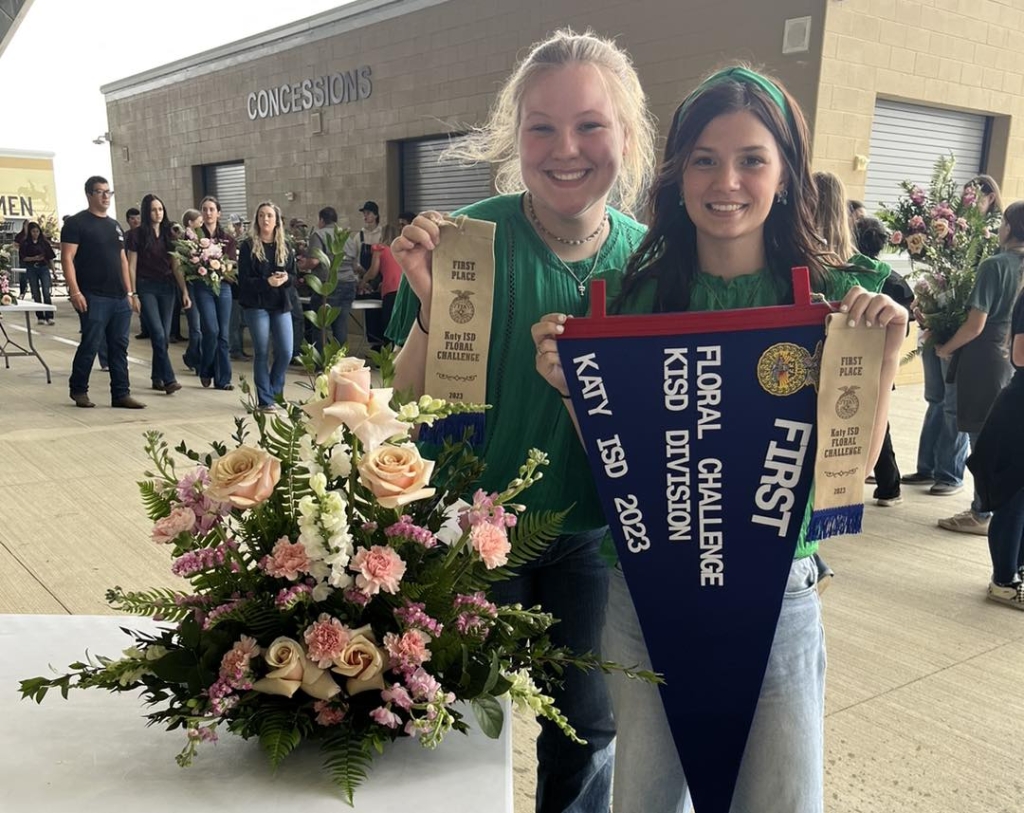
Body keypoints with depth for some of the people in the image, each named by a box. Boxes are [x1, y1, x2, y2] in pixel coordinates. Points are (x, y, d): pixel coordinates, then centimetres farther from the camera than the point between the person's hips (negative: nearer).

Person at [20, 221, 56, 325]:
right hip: (31, 270, 1)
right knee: (36, 294, 5)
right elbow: (23, 258, 1)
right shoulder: (25, 243, 3)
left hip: (44, 269, -1)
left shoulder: (44, 242, 3)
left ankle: (49, 317, -10)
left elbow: (50, 257, 5)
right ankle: (40, 317, 13)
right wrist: (34, 258, -17)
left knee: (46, 292, -12)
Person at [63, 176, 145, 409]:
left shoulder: (114, 225, 18)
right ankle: (78, 390, 14)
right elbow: (67, 259, -9)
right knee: (91, 344, -3)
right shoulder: (76, 223, -3)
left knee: (119, 347, 6)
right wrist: (75, 292, -18)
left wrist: (130, 292, 13)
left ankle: (121, 394, 10)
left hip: (120, 297, 6)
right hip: (93, 297, -6)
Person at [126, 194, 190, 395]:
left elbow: (176, 267, 10)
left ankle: (157, 377, 17)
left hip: (167, 287, 4)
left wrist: (185, 291, 2)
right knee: (158, 334, -13)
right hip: (147, 287, -4)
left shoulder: (169, 234, 10)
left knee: (164, 335, 5)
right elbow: (131, 267, -2)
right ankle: (169, 379, -14)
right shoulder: (137, 235, -2)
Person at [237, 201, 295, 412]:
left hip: (281, 306, 4)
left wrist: (286, 278, -12)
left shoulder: (285, 247, 9)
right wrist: (267, 282, -22)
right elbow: (244, 279, -8)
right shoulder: (248, 246, -3)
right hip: (257, 306, -3)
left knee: (285, 352, -1)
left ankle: (272, 391, 21)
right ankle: (265, 400, 9)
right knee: (262, 353, 1)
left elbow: (293, 276, 11)